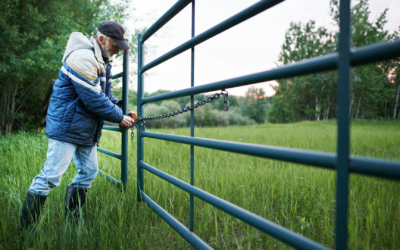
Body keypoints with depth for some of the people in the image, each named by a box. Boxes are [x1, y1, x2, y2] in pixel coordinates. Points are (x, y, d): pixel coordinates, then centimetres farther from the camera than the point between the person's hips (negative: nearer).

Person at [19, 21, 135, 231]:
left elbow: (106, 96, 18)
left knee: (89, 172, 13)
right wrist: (119, 118, -13)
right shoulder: (82, 58, -20)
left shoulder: (102, 63, 13)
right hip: (66, 127, -10)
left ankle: (72, 220, 26)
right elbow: (93, 99, -23)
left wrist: (123, 112, 3)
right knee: (51, 176, -9)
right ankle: (25, 230, 1)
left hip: (86, 131, 10)